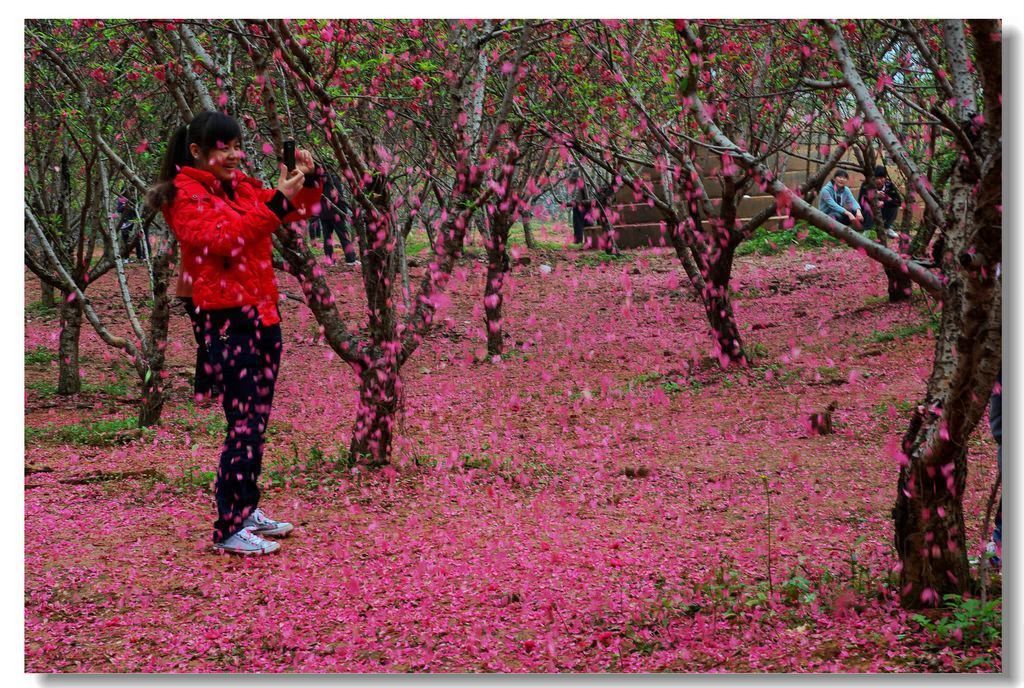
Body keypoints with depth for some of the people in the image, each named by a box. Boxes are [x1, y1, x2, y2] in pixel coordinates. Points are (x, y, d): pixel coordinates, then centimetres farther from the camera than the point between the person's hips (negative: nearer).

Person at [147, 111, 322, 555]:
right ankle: (229, 529, -5)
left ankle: (247, 510, 23)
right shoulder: (185, 195, -8)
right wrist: (277, 202, -28)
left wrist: (307, 180, -1)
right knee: (244, 423, -10)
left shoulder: (241, 186, 13)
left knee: (257, 420, 13)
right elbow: (225, 238, -23)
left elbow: (299, 210, 20)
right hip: (226, 320, -8)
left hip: (262, 315, 8)